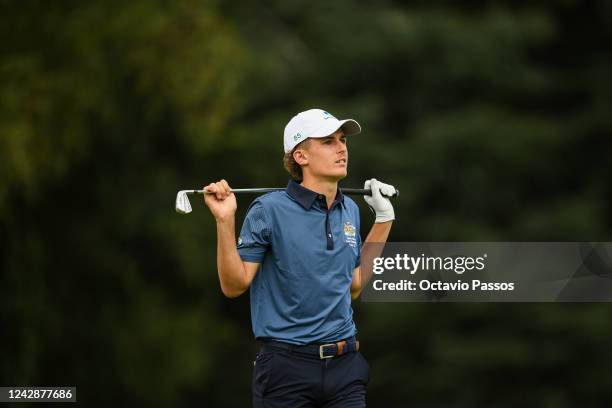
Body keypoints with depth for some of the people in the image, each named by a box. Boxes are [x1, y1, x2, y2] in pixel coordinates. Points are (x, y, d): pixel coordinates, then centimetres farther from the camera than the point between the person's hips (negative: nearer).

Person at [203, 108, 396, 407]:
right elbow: (234, 285, -9)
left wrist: (383, 218, 16)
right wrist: (224, 221, -20)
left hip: (345, 365, 5)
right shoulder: (269, 210, -9)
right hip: (287, 368, -5)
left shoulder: (350, 210, 9)